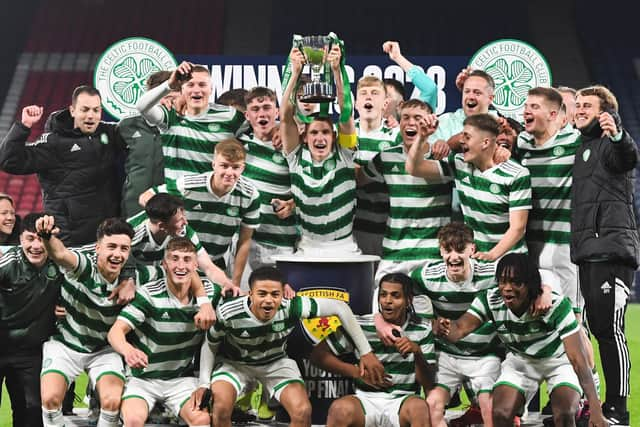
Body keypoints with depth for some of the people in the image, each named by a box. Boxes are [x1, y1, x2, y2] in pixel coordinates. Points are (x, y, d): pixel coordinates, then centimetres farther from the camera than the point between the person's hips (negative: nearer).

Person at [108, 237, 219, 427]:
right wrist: (127, 350, -47)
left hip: (182, 378, 3)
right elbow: (116, 331, -25)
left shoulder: (209, 293, -4)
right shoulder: (148, 294, -16)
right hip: (143, 378, -3)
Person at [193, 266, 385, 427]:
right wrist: (204, 383, -20)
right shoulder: (228, 314, -32)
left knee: (303, 411, -21)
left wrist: (366, 352, -21)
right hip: (235, 362, -1)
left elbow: (340, 308, -23)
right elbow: (210, 345, -10)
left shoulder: (291, 307, -33)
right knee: (221, 407, -29)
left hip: (276, 363, 1)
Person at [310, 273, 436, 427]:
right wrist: (357, 372, -7)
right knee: (340, 409, -34)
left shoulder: (422, 331, 2)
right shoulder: (360, 326, 0)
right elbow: (317, 354, 1)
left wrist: (417, 353, -20)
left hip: (402, 402, 0)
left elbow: (428, 384, -1)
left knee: (420, 408, -35)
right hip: (366, 399, 0)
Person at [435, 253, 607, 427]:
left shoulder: (556, 305, -33)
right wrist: (444, 329, -62)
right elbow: (460, 328, -35)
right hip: (520, 360, 3)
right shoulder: (490, 300, -24)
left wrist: (595, 408, -44)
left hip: (559, 360, -3)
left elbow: (578, 357, -36)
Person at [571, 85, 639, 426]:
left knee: (610, 328, -11)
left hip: (612, 248, -8)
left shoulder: (610, 144, -3)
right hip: (585, 252, 8)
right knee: (596, 328, 11)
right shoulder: (580, 148, 22)